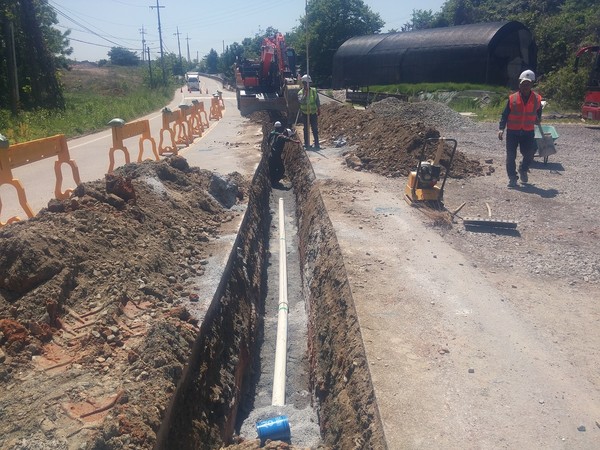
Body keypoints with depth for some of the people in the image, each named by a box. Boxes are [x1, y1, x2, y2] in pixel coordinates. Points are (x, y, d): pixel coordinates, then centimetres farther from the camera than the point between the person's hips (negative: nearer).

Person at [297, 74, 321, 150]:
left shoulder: (314, 91, 1)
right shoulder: (300, 92, -3)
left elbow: (317, 101, 10)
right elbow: (301, 101, -21)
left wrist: (319, 109, 11)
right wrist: (305, 94, -27)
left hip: (313, 113, 1)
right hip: (305, 114, 0)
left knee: (315, 129, 0)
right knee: (306, 129, 5)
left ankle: (316, 144, 6)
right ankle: (306, 144, 11)